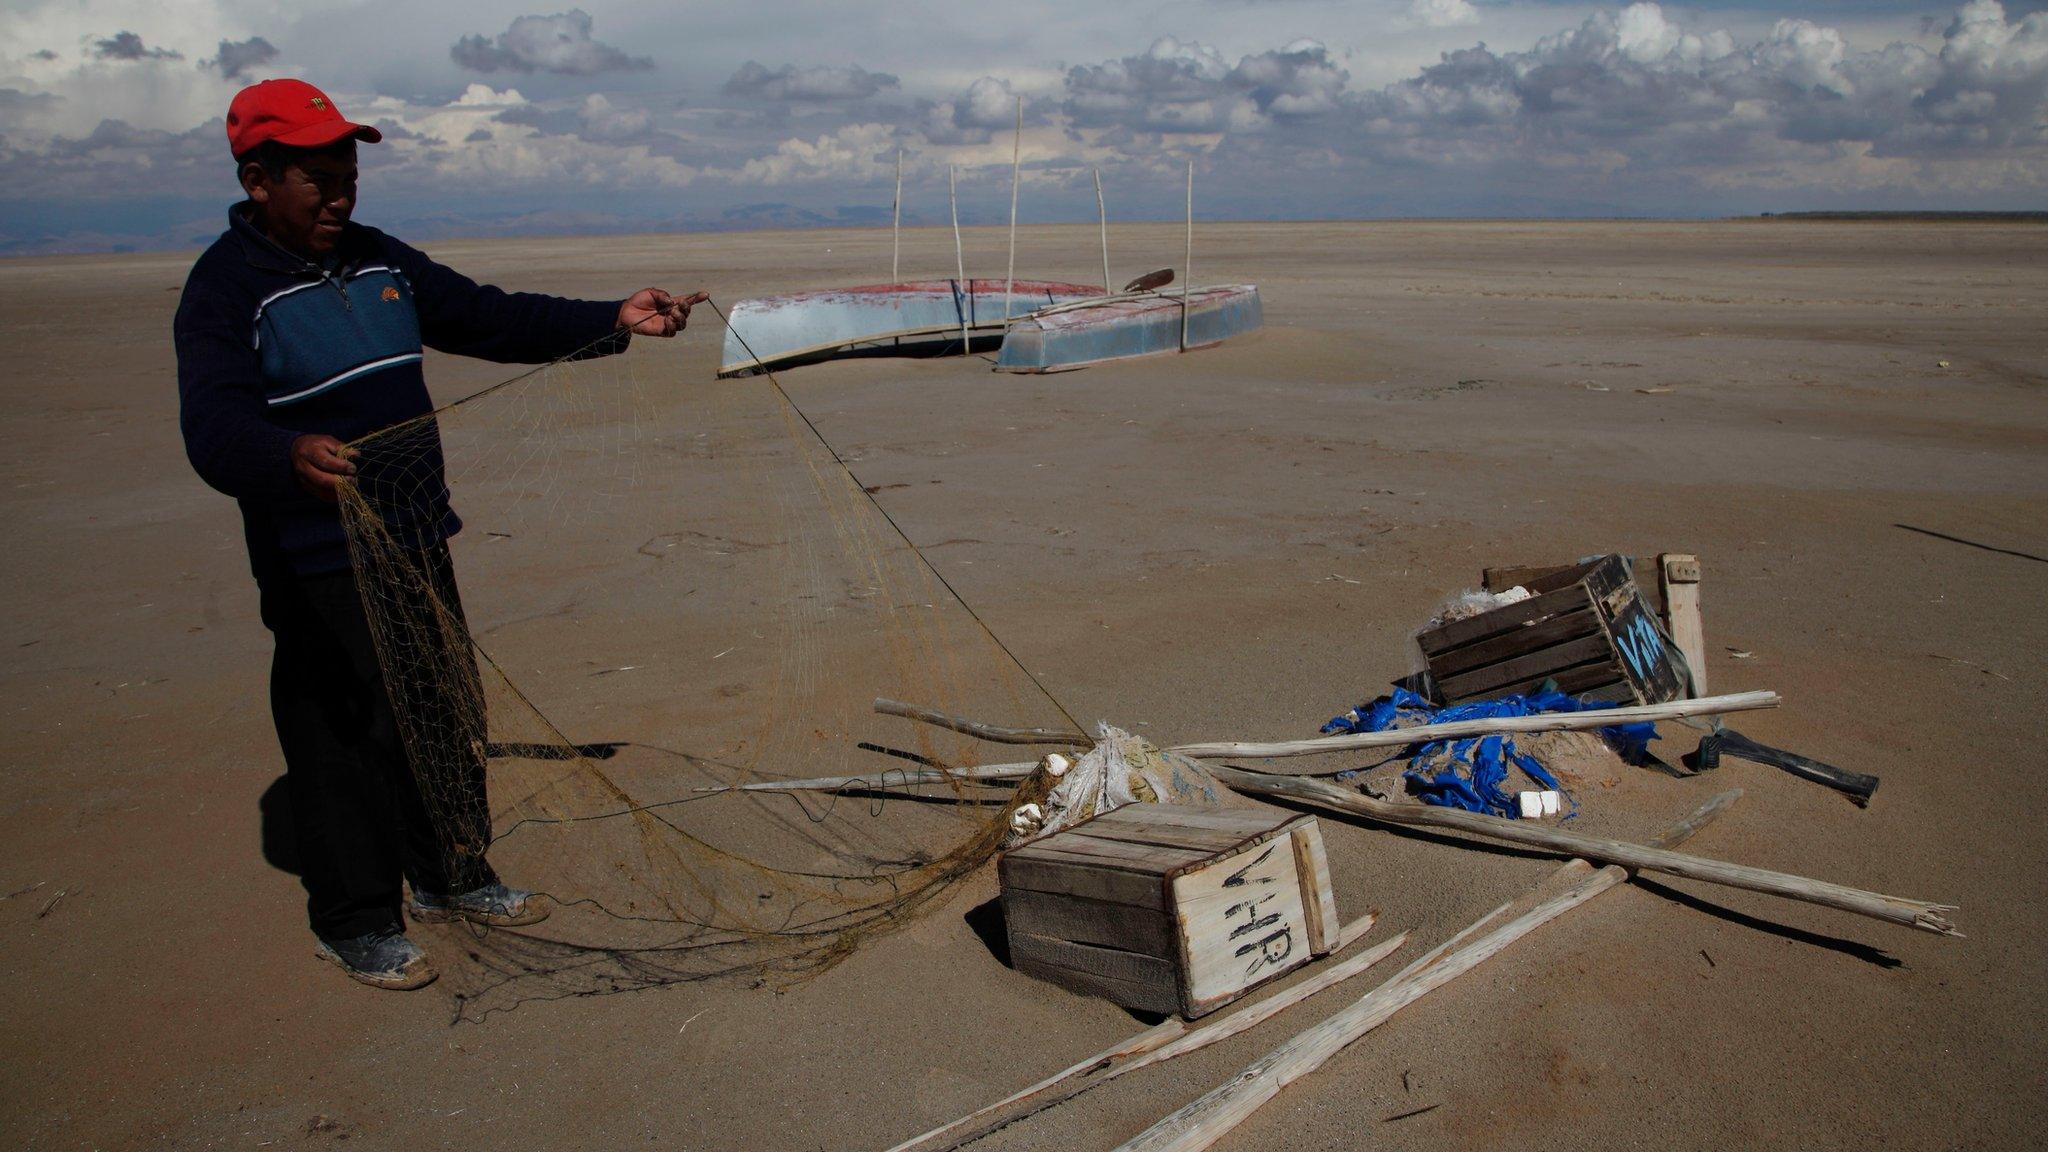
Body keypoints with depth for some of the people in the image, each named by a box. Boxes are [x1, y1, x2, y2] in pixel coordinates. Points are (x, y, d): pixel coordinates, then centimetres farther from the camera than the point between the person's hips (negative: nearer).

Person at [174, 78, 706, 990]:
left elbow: (489, 318, 10)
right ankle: (353, 922, 19)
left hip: (417, 540, 8)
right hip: (319, 566, -7)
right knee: (346, 738, 1)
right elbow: (215, 429, -27)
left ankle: (450, 878, 34)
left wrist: (612, 321, -2)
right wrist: (293, 458, -50)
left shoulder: (379, 260, 9)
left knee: (447, 714, 16)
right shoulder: (224, 290, -14)